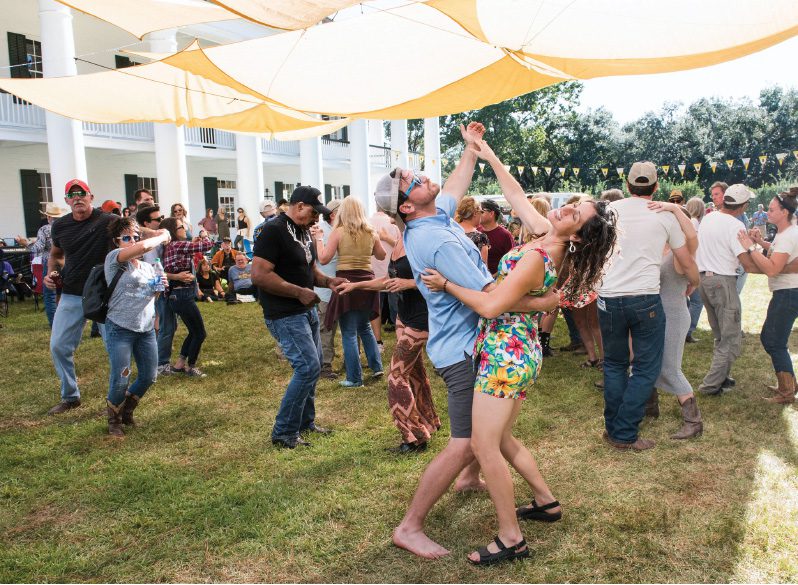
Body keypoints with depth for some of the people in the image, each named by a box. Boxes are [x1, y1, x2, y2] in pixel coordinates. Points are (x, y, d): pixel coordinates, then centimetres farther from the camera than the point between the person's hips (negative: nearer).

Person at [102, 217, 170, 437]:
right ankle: (114, 420, 22)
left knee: (149, 377, 10)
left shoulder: (147, 267, 14)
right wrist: (162, 237, -9)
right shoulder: (114, 258, -8)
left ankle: (127, 411, 37)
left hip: (146, 330, 7)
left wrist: (159, 288, 4)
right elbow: (143, 247, -27)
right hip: (120, 329, -6)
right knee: (120, 381, -6)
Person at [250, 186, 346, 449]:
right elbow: (259, 274, -25)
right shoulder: (274, 230, -16)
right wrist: (300, 292, -22)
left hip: (307, 310, 10)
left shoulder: (304, 232, 13)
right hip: (285, 315, -10)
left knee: (312, 366, 15)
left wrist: (328, 281, 3)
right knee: (308, 367, -13)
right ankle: (283, 433, -1)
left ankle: (305, 422, 31)